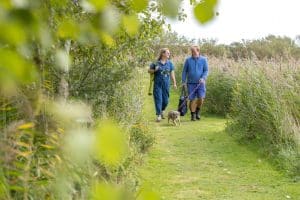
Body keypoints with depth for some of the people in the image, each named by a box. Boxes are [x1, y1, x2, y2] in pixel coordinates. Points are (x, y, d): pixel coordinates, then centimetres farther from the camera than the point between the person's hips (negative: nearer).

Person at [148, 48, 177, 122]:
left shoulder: (170, 63, 7)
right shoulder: (156, 63, -2)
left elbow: (172, 74, 10)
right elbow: (149, 70, 5)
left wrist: (174, 83, 6)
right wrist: (154, 70, -15)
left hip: (166, 84, 3)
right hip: (157, 84, -3)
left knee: (165, 100, 7)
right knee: (158, 99, -8)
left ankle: (161, 111, 35)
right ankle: (158, 115, -5)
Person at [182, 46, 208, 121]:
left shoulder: (203, 59, 4)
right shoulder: (188, 60, 5)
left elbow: (206, 70, 3)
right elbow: (184, 71, 8)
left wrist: (203, 78, -14)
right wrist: (183, 81, 1)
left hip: (200, 83, 0)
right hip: (191, 83, 1)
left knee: (201, 98, -13)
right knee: (192, 99, -2)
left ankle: (198, 110, 13)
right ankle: (193, 115, 9)